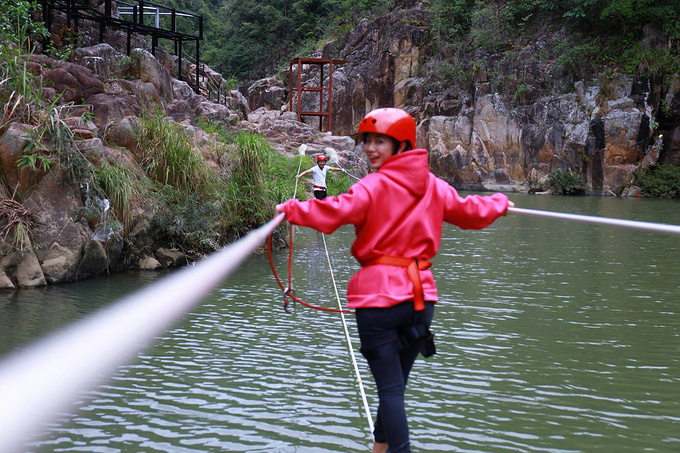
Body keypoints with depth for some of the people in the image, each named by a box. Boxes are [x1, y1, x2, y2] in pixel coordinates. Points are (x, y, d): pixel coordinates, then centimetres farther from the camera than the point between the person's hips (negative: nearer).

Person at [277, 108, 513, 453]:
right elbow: (472, 212, 22)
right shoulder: (434, 187, 9)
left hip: (379, 296, -6)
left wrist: (292, 209, -13)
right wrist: (499, 203, 42)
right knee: (395, 384, 17)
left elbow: (336, 211, -25)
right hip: (420, 294, 6)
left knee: (390, 388, -5)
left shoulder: (375, 186, -10)